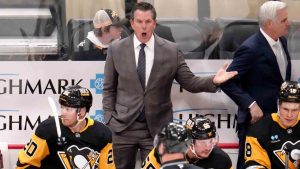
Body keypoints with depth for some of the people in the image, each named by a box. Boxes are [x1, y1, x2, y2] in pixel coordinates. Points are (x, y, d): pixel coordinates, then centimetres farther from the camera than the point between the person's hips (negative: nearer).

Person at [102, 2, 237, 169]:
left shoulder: (171, 50, 0)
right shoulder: (116, 50, 1)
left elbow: (189, 82, 2)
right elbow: (109, 89, 6)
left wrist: (213, 80, -15)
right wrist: (109, 119, 1)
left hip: (157, 128, -1)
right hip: (123, 126, 1)